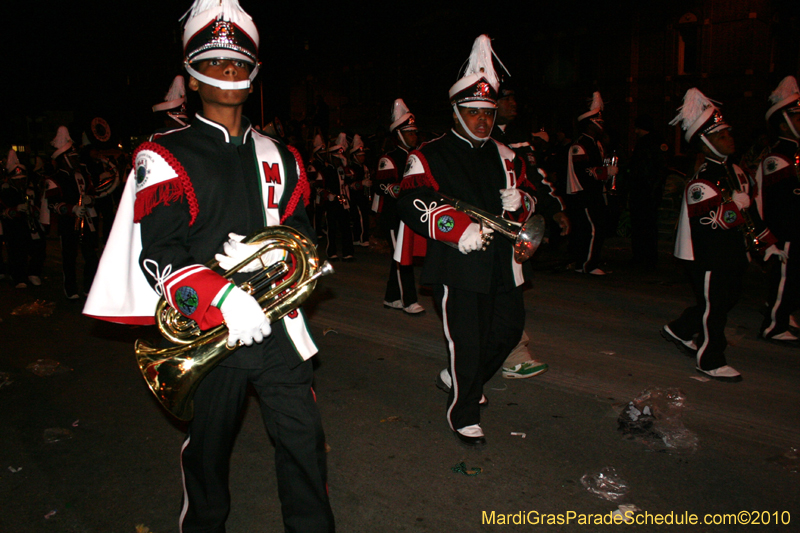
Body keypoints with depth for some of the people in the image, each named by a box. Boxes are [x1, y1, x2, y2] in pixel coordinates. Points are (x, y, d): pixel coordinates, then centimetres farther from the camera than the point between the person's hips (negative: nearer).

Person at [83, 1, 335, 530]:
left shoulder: (278, 157, 10)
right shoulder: (166, 158, -2)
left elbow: (300, 232, 10)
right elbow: (158, 256, -11)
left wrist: (265, 258, -12)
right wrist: (221, 297, -27)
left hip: (277, 321, 3)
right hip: (209, 329, -2)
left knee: (305, 441, 9)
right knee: (208, 451, 15)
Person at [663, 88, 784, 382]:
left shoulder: (736, 173, 9)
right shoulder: (701, 184, -20)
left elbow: (749, 211, 18)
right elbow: (710, 222, -27)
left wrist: (766, 243, 19)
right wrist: (736, 204, -32)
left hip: (731, 253, 10)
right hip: (706, 258, -10)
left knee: (729, 296, 18)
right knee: (714, 305, -1)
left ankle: (679, 330, 34)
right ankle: (711, 361, 15)